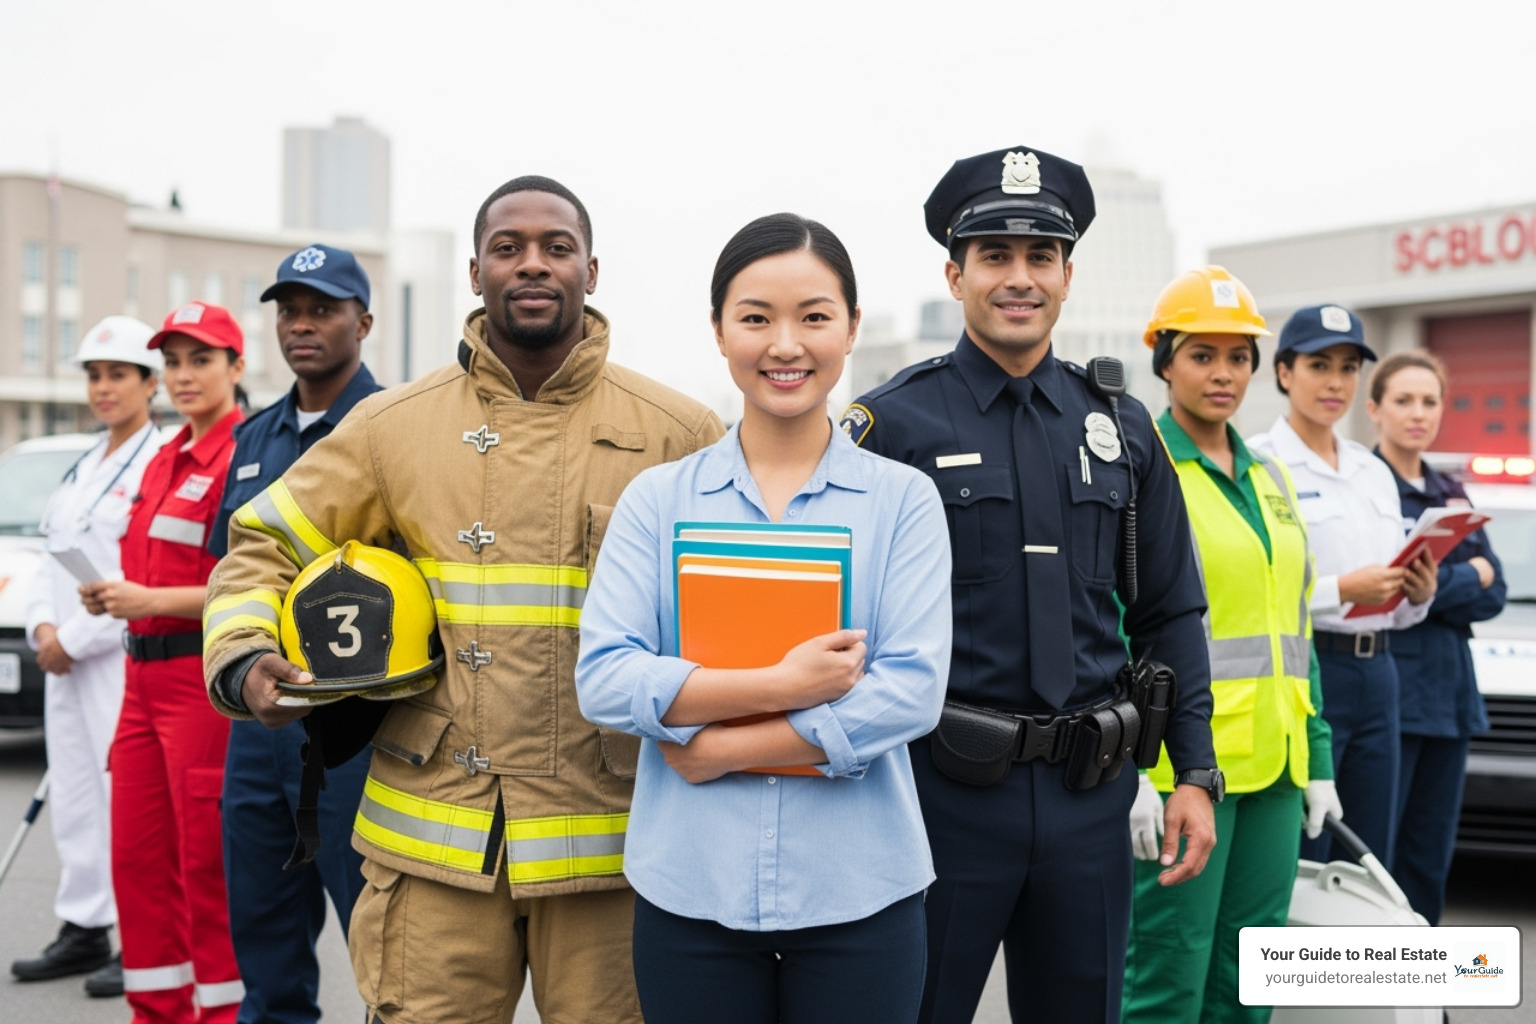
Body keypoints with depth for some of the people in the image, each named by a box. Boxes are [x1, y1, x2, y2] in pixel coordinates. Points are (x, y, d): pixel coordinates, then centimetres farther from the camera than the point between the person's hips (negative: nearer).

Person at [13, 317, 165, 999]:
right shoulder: (83, 469, 17)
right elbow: (54, 556, 18)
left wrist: (75, 637, -14)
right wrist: (43, 626, 0)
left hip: (128, 657, -9)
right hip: (67, 661, 9)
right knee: (74, 799, 12)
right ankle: (84, 932, 22)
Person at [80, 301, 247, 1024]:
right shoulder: (162, 462, 16)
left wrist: (152, 600, -19)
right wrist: (113, 596, 7)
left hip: (204, 675, -9)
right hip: (145, 673, 9)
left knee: (207, 859, -2)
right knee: (136, 852, 13)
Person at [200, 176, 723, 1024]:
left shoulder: (680, 435, 1)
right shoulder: (394, 426, 5)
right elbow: (264, 547, 12)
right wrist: (244, 658, -6)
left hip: (609, 836, 0)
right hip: (433, 839, 1)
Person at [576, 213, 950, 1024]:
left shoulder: (903, 499, 0)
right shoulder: (658, 498, 2)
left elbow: (912, 691, -11)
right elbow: (602, 680, -7)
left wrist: (722, 747, -13)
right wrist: (781, 687, -17)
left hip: (858, 890, 0)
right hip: (689, 892, 1)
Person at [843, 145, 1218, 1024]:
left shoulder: (1123, 427, 8)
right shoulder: (894, 421, -4)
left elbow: (1172, 614, 12)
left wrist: (1196, 773, 6)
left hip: (1089, 794, 4)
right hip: (943, 788, -4)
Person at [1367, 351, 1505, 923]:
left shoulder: (1452, 495, 16)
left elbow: (1495, 594, 10)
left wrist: (1438, 586, -9)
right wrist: (1469, 577, -2)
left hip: (1448, 693, 7)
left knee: (1430, 859, 10)